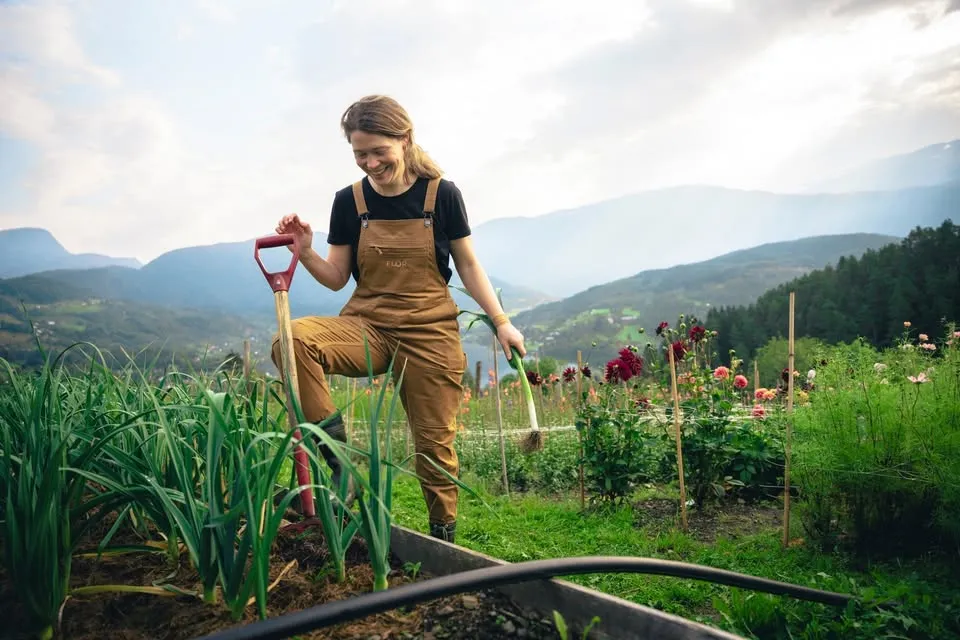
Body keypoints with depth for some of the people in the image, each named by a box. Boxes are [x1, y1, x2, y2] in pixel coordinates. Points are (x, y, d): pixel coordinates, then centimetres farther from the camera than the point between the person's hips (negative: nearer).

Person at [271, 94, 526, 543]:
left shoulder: (442, 194, -1)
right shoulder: (349, 202, 3)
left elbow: (468, 266, 6)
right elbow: (337, 279, 7)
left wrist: (501, 321, 0)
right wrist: (306, 253, -12)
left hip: (430, 334, -1)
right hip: (367, 326, 2)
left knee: (435, 443, 2)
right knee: (293, 339, -28)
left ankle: (443, 538, 25)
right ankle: (337, 452, -20)